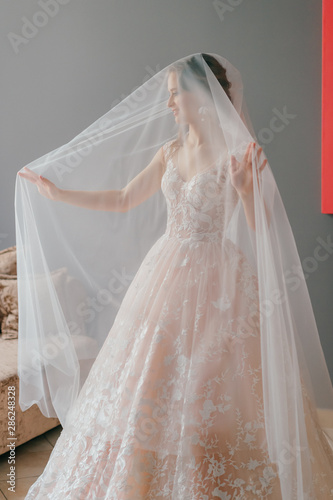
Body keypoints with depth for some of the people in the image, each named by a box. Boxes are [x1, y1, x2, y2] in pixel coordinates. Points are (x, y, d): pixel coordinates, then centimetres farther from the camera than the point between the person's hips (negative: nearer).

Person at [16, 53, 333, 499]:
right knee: (148, 387, 13)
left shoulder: (239, 152, -10)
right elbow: (121, 200, 15)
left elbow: (264, 232, -15)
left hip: (217, 279, -6)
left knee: (209, 392, 0)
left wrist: (247, 189, -33)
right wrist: (54, 193, 15)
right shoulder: (170, 152, 8)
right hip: (166, 275, 6)